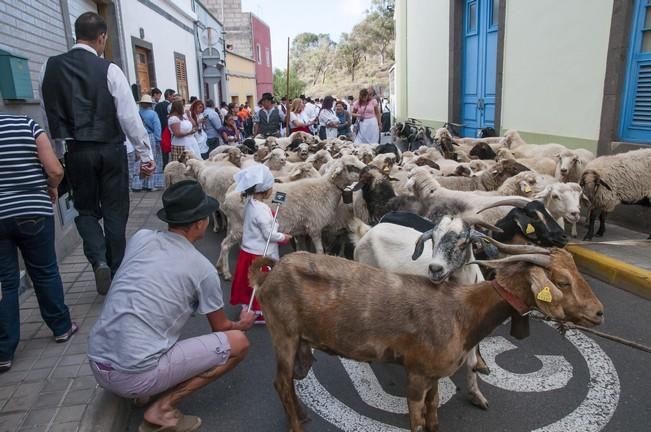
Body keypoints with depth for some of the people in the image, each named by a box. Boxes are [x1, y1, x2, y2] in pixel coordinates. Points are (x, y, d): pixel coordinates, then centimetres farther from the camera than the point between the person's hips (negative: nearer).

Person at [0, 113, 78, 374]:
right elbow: (55, 170, -8)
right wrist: (52, 188, 12)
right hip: (33, 212, 0)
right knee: (45, 272, 15)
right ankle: (61, 327, 28)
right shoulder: (27, 125, -3)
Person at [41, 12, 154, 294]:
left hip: (74, 152, 3)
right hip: (110, 150, -2)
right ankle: (117, 273, 17)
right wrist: (146, 155, -7)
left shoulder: (49, 68, 3)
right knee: (115, 212, 9)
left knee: (85, 209, 18)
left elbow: (48, 114, 7)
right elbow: (130, 116, -12)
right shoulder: (109, 70, -9)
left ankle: (99, 261, -3)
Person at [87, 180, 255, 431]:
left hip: (97, 365, 7)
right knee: (238, 343, -1)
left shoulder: (140, 237, 5)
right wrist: (243, 324, 32)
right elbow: (220, 328, 10)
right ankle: (162, 410, -3)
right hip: (134, 376, -7)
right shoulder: (203, 268, -7)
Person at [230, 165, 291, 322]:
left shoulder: (250, 203, 1)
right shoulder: (261, 209, -27)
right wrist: (283, 237, -6)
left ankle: (247, 305, 36)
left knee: (250, 282, 21)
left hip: (248, 250, 9)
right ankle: (257, 312, 19)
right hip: (260, 254, -9)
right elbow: (269, 234, -22)